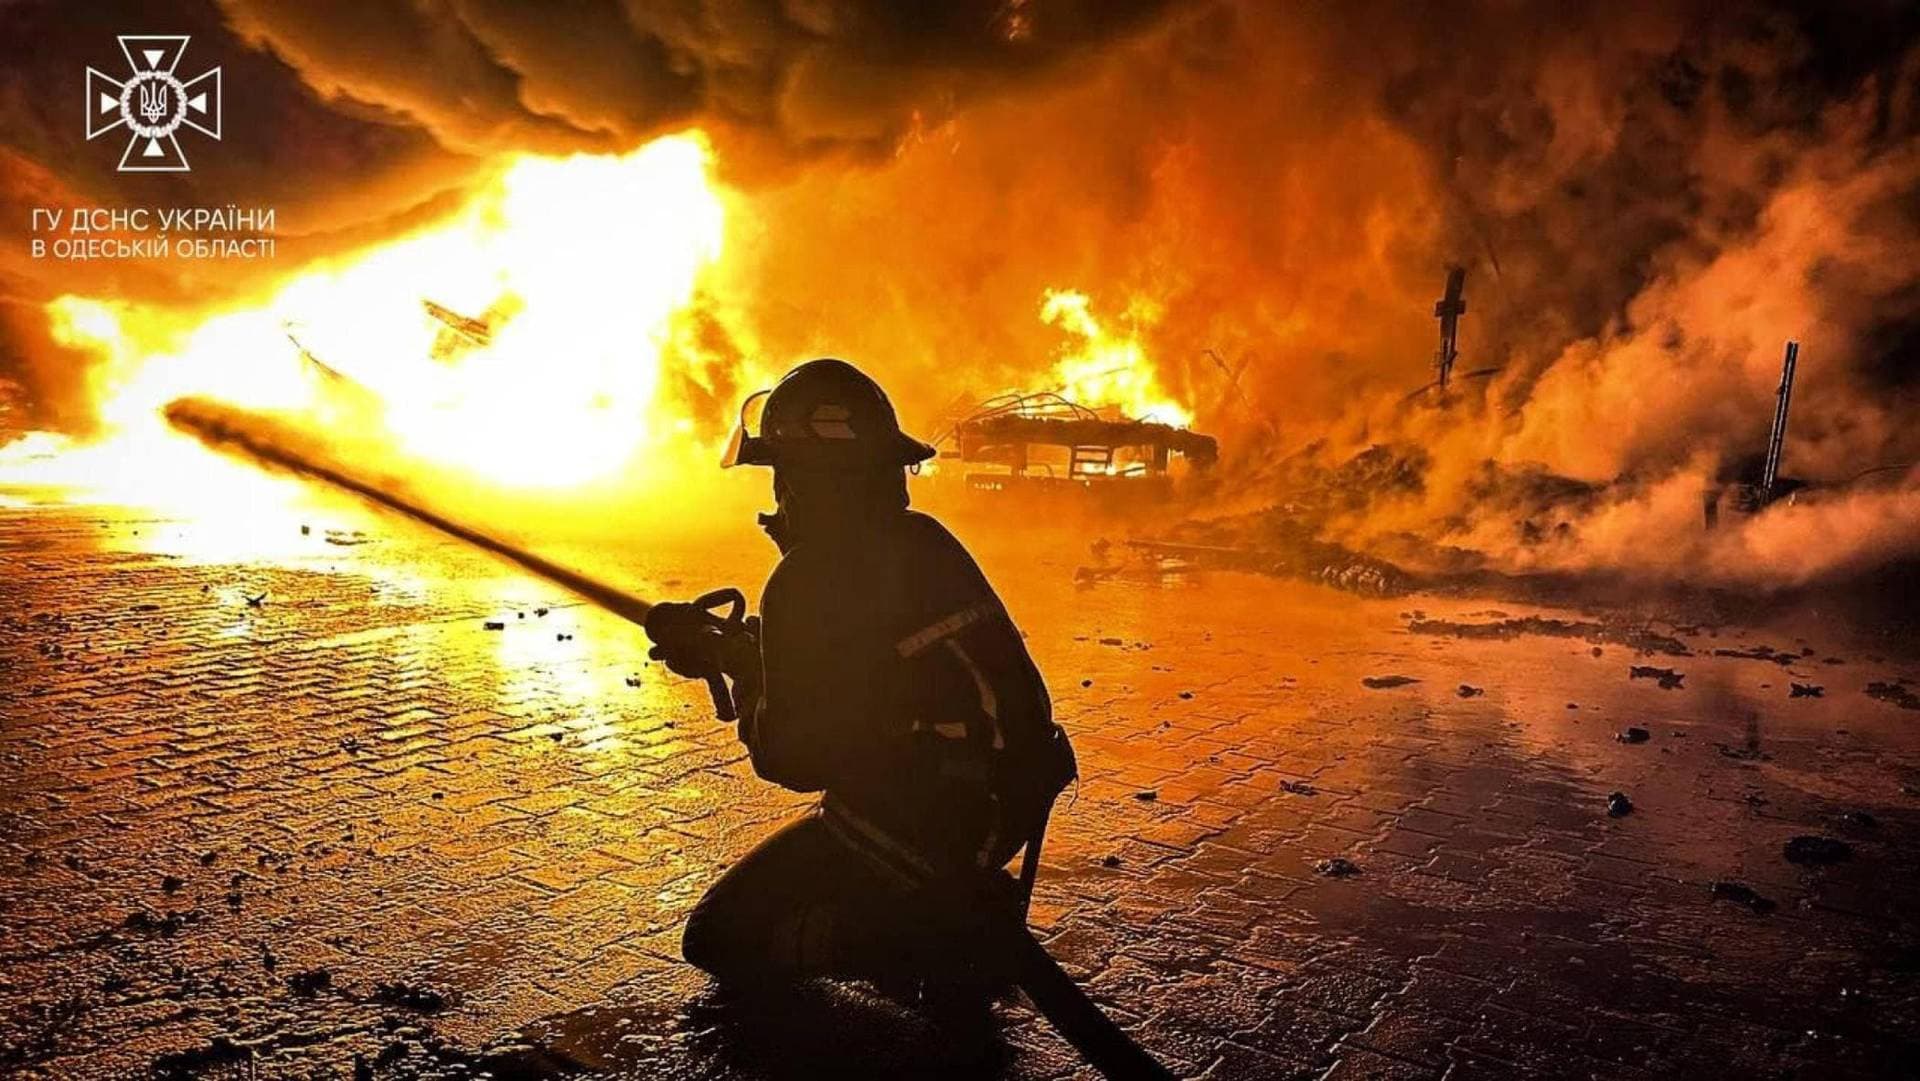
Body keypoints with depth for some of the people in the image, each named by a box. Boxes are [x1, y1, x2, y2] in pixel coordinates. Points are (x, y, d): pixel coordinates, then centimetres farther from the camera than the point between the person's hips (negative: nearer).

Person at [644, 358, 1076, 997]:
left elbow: (795, 761, -14)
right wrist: (742, 651, 16)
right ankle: (968, 909, 13)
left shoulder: (808, 581, -18)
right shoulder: (926, 541, 6)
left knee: (720, 940, 8)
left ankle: (938, 940, -7)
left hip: (916, 826, -9)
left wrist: (741, 670, 2)